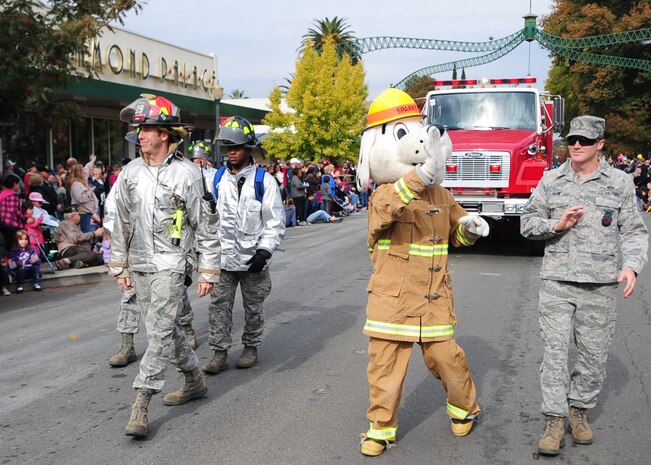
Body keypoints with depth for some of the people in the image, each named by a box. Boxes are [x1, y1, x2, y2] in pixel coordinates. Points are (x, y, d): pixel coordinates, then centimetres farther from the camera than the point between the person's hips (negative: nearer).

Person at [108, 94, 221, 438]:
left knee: (159, 331, -9)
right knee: (166, 327, 14)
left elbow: (206, 226, -6)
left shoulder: (187, 173, -9)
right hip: (139, 264, 6)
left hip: (170, 264, -6)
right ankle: (195, 380, 32)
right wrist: (119, 266, 13)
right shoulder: (130, 173, 7)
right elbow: (121, 222, 14)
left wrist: (208, 271, -6)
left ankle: (141, 405, -6)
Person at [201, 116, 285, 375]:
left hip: (252, 259, -3)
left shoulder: (264, 180, -5)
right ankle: (220, 353, 8)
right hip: (223, 257, 3)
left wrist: (264, 252, -14)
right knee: (218, 305, 0)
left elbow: (275, 222, -5)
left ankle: (251, 347, 27)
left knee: (253, 306, 10)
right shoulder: (217, 179, 6)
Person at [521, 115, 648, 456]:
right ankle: (555, 420, 4)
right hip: (557, 281, 0)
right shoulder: (551, 180, 6)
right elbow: (528, 223, 10)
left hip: (600, 285, 0)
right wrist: (557, 224, -9)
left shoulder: (620, 182, 4)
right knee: (554, 351, -3)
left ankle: (580, 409, 26)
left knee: (594, 353, 7)